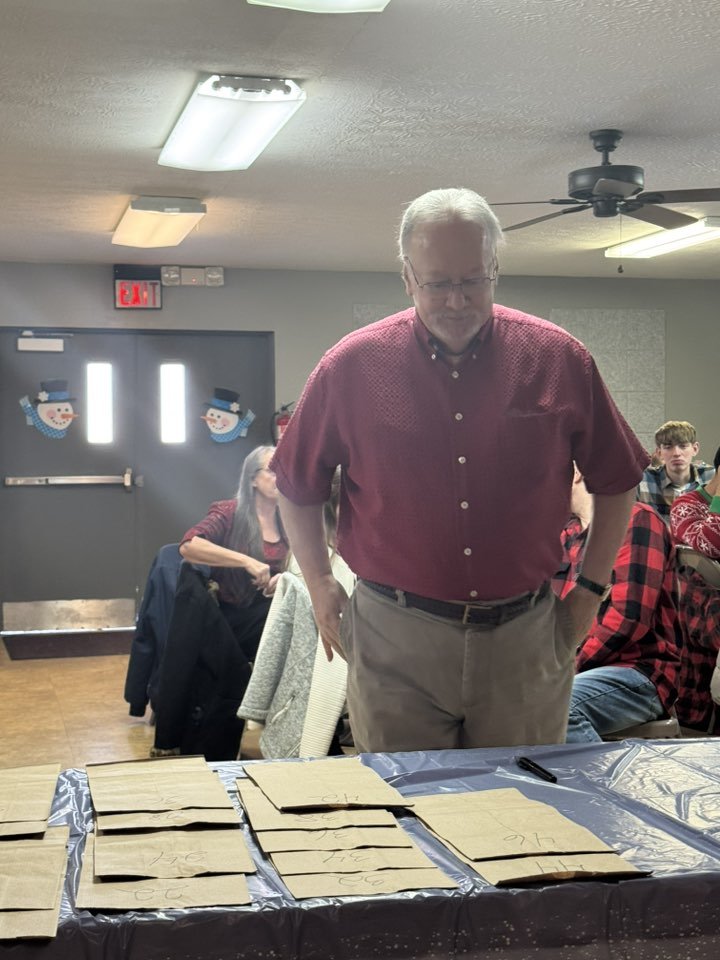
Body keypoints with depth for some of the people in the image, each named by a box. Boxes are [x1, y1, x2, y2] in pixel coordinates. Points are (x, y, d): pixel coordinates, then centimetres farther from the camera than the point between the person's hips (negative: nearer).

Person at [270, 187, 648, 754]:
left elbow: (617, 483, 9)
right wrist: (321, 588, 4)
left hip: (526, 641, 1)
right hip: (394, 643, -1)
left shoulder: (558, 361, -1)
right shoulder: (351, 367, -3)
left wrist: (590, 591, 6)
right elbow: (297, 487, 9)